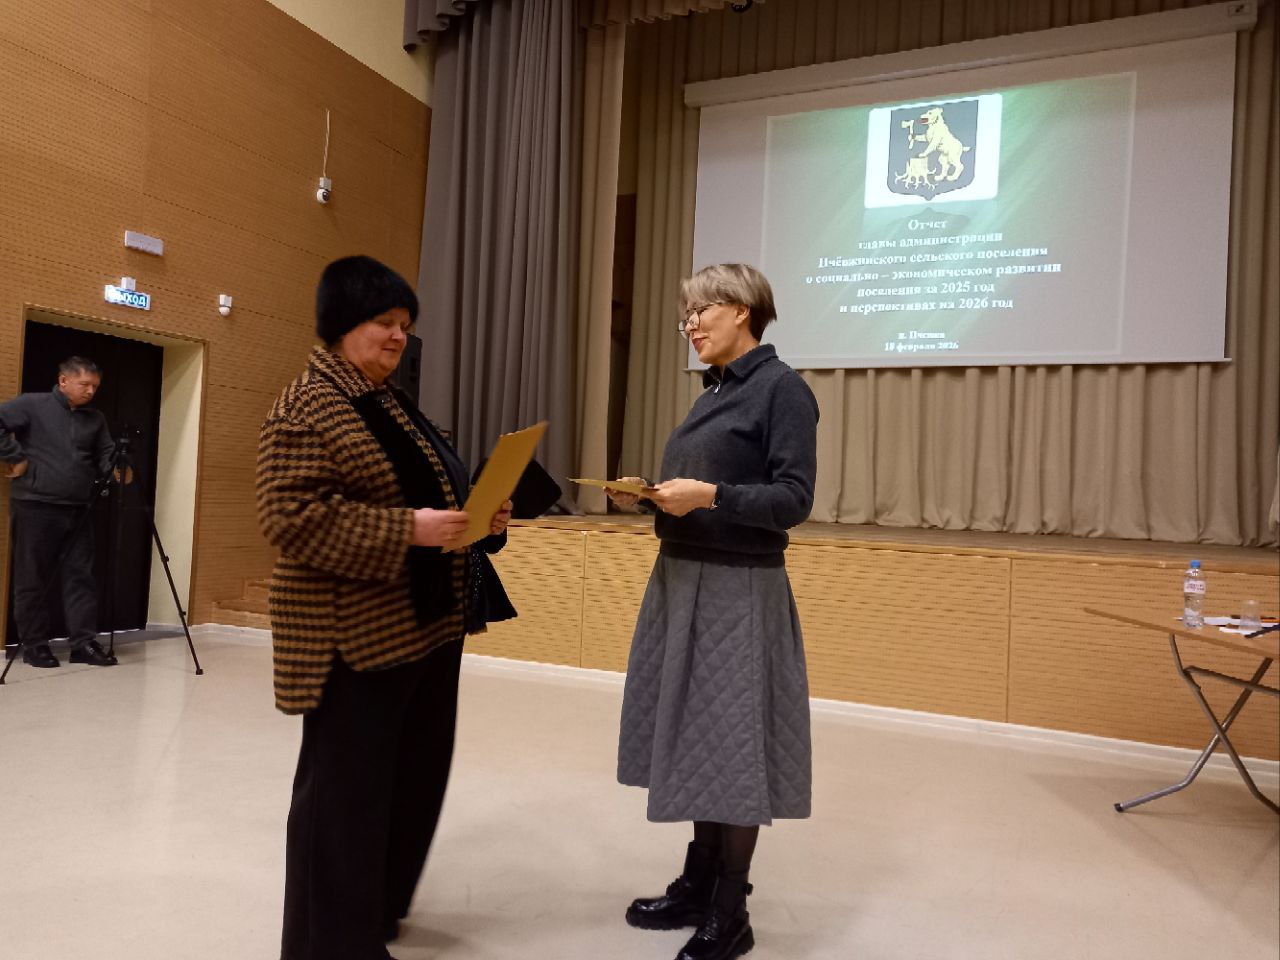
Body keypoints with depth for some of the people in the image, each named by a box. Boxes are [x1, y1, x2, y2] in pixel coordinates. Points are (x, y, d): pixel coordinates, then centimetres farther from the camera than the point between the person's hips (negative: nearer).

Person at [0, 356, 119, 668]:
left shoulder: (96, 418, 14)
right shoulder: (31, 405, -2)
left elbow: (105, 456, 16)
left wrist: (116, 470, -3)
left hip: (78, 510, 5)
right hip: (34, 505, -5)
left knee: (81, 576, 3)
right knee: (33, 578, 3)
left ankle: (84, 642, 7)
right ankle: (34, 644, 13)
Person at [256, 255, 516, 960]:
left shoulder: (393, 404, 16)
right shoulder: (307, 406, -11)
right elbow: (290, 515, -20)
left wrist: (480, 518, 2)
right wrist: (408, 531, -26)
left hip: (429, 623, 9)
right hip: (354, 633, -9)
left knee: (416, 776, 18)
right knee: (347, 788, 4)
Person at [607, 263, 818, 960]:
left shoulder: (781, 388, -9)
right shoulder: (713, 393, 15)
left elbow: (793, 498, -15)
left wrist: (709, 495, -26)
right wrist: (649, 496, 2)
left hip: (738, 592, -8)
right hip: (682, 582, 8)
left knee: (731, 747, 2)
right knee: (695, 739, 14)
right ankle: (697, 886, 30)